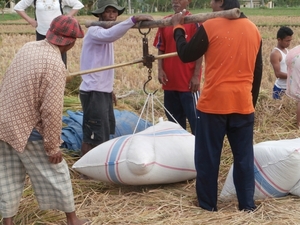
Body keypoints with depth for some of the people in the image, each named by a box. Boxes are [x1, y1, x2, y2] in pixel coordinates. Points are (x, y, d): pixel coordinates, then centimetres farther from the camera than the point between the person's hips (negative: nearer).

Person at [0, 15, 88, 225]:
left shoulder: (28, 47, 1)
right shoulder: (55, 65, -21)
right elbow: (51, 110, -22)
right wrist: (53, 146, -14)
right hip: (27, 129, -7)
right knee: (56, 173, 10)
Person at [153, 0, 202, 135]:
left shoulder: (194, 22, -6)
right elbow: (161, 49, 12)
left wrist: (196, 76, -11)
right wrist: (160, 70, 0)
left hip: (188, 81, -5)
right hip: (170, 80, 6)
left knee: (194, 118, -1)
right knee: (174, 119, 15)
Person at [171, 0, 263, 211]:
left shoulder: (210, 26, -9)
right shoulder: (253, 29, 8)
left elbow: (186, 55, 1)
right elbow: (258, 71, 13)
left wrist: (178, 28, 15)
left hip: (214, 103, -4)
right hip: (243, 104, 4)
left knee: (208, 156, 8)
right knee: (244, 156, 11)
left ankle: (208, 203, 16)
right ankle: (247, 203, 16)